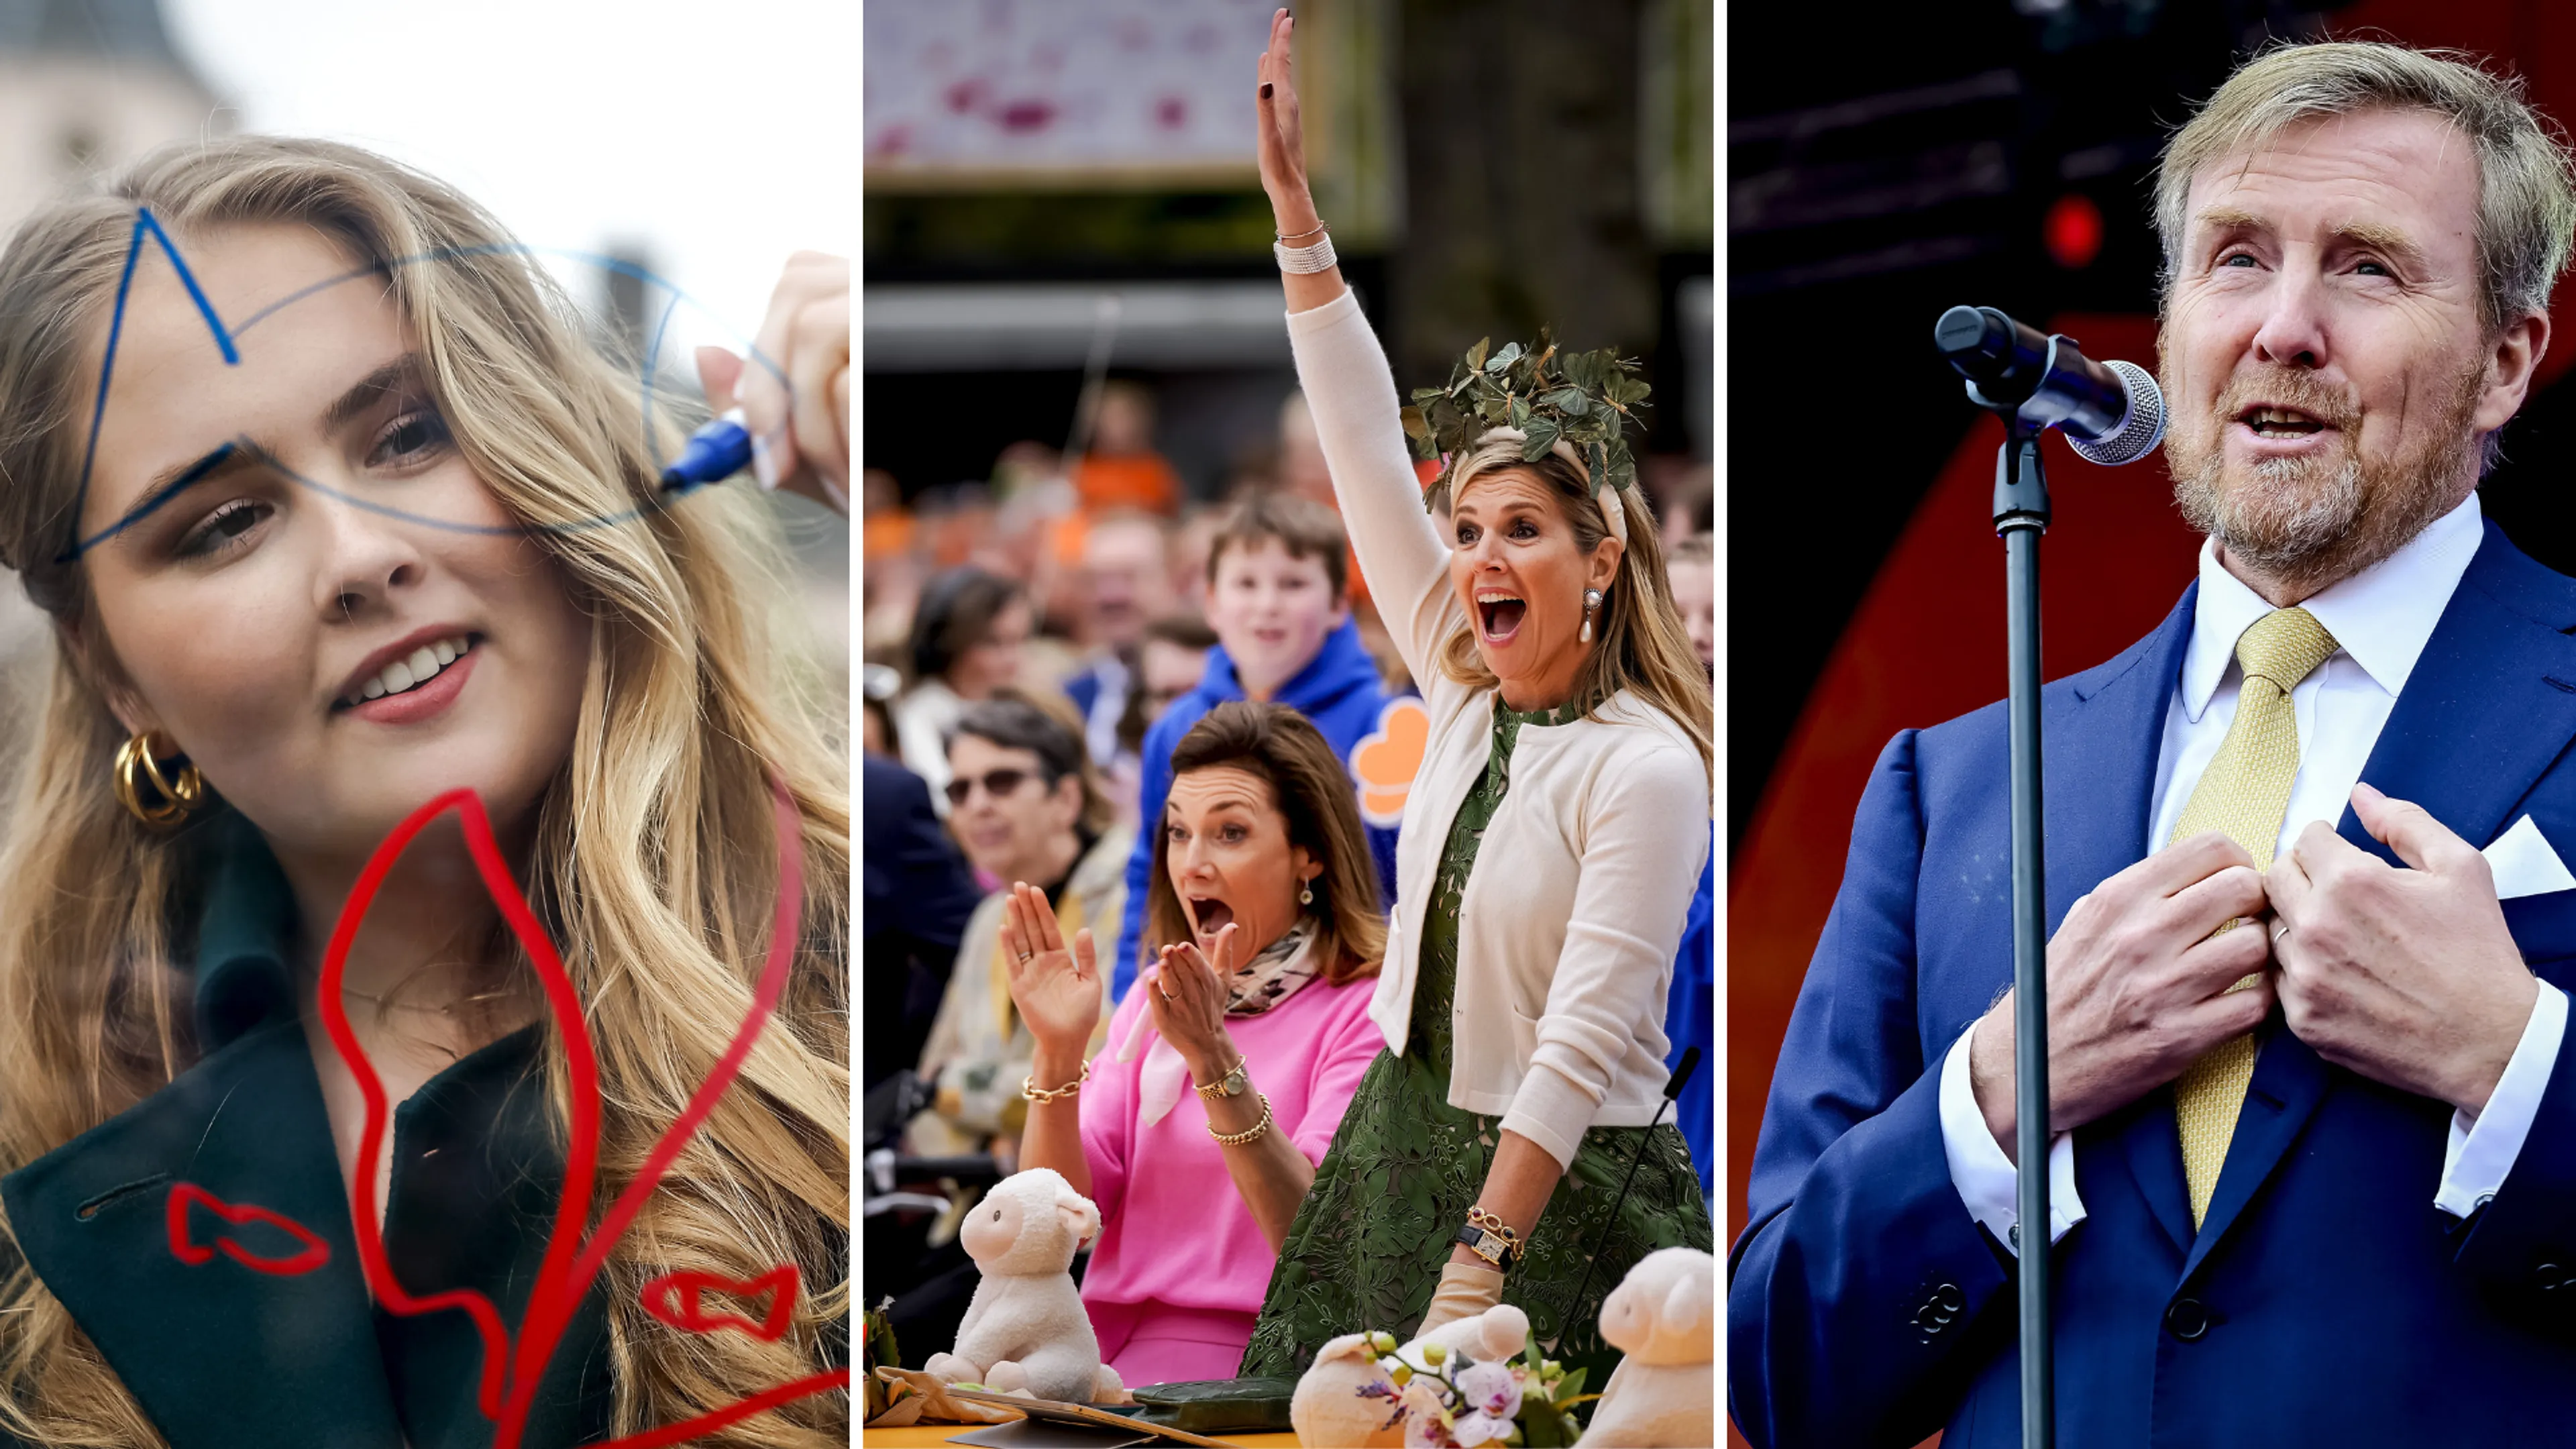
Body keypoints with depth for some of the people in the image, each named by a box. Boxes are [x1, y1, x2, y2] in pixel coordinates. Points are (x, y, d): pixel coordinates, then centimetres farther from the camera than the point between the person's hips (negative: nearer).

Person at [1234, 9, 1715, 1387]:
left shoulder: (1646, 767, -14)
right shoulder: (1463, 693, 5)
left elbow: (1585, 1039, -20)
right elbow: (1366, 451, 4)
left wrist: (1478, 1265, -25)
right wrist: (1296, 201, 1)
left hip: (1565, 1194, -7)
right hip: (1399, 1151, 7)